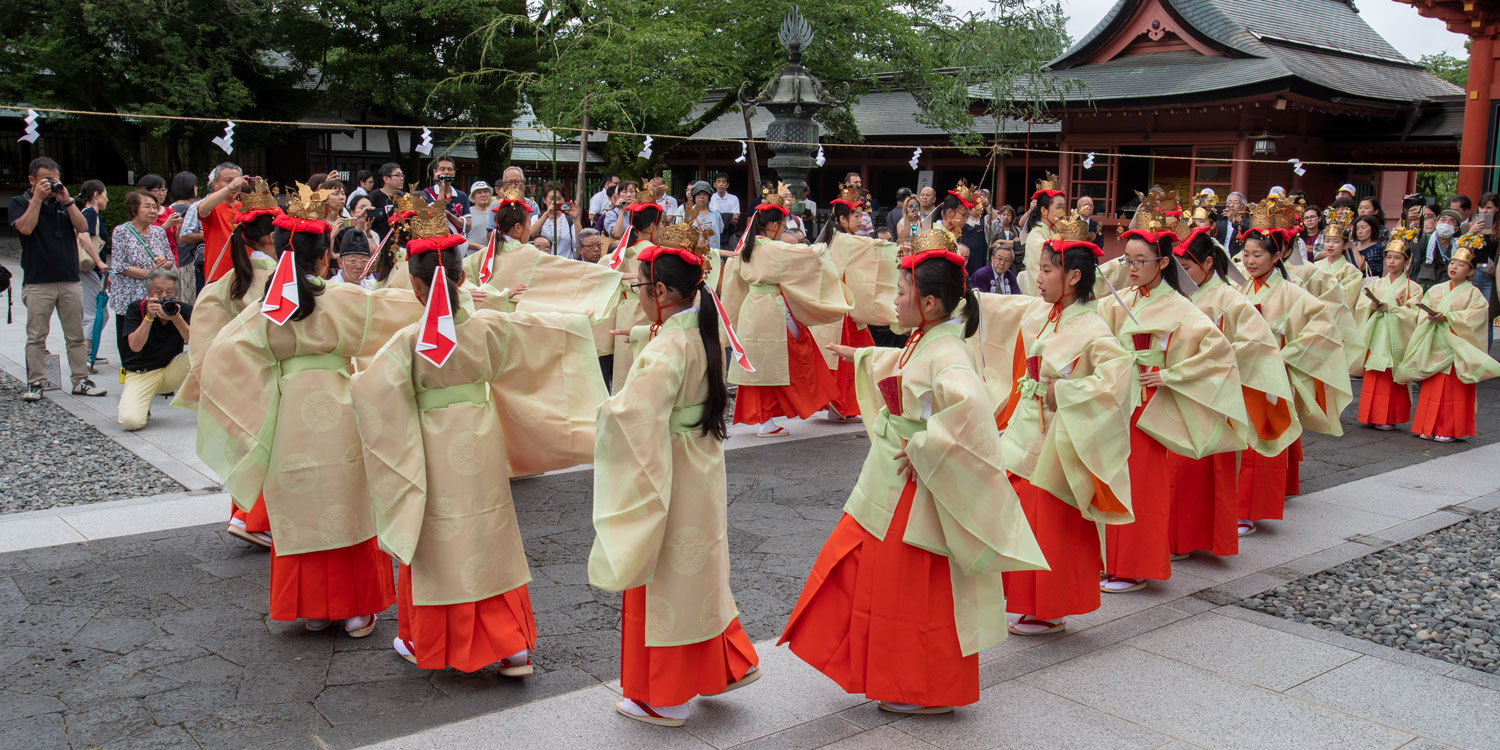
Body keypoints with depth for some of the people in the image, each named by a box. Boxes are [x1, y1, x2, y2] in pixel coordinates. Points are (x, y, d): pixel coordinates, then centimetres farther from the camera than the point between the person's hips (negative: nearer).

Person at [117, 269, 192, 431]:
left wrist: (177, 319, -31)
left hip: (172, 371, 2)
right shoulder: (136, 308, -8)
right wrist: (149, 317, -29)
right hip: (140, 374, -2)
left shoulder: (184, 310, -5)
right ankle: (128, 399, 12)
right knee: (131, 421, -26)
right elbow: (135, 346, -20)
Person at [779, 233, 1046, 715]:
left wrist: (925, 450, -34)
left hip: (916, 490, -10)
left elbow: (970, 404, -44)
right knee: (858, 567, 20)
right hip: (888, 484, 10)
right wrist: (860, 358, 42)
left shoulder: (946, 353, -24)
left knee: (916, 592, 5)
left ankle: (930, 692, 24)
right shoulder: (923, 341, 6)